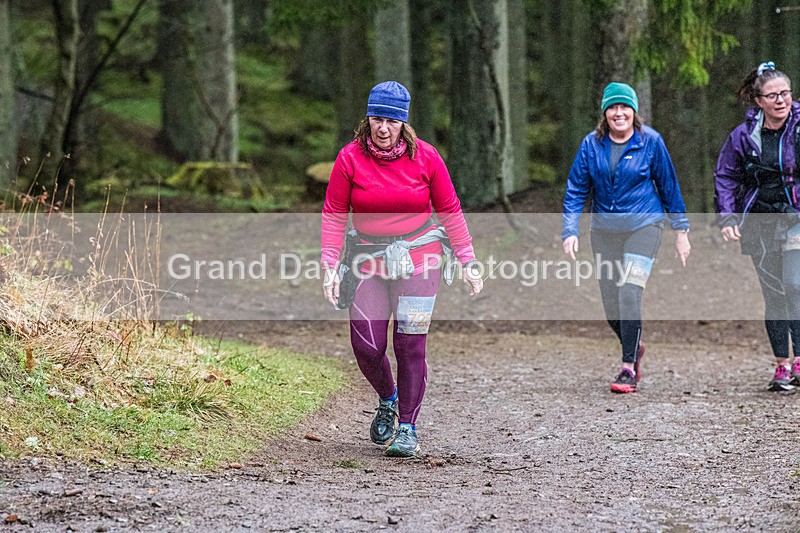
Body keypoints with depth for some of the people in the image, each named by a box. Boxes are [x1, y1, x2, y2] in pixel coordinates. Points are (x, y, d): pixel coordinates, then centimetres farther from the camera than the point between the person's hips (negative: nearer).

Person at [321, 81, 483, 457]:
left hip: (419, 260, -1)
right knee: (367, 346, -7)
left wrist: (468, 262, 2)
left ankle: (407, 427, 7)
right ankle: (387, 399, 26)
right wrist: (330, 267, -8)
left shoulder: (425, 157, -4)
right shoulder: (350, 158, -5)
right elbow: (334, 215, -1)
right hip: (369, 262, 1)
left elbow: (449, 211, 4)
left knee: (410, 345, -7)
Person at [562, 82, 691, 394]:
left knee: (629, 293, -18)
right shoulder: (592, 144, -1)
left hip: (643, 226, -3)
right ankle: (634, 347, 36)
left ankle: (628, 369, -12)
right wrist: (570, 232, -7)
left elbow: (669, 186, 3)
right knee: (610, 302, 6)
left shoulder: (650, 141, -5)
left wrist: (681, 230, 6)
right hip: (604, 229, 3)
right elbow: (575, 190, 3)